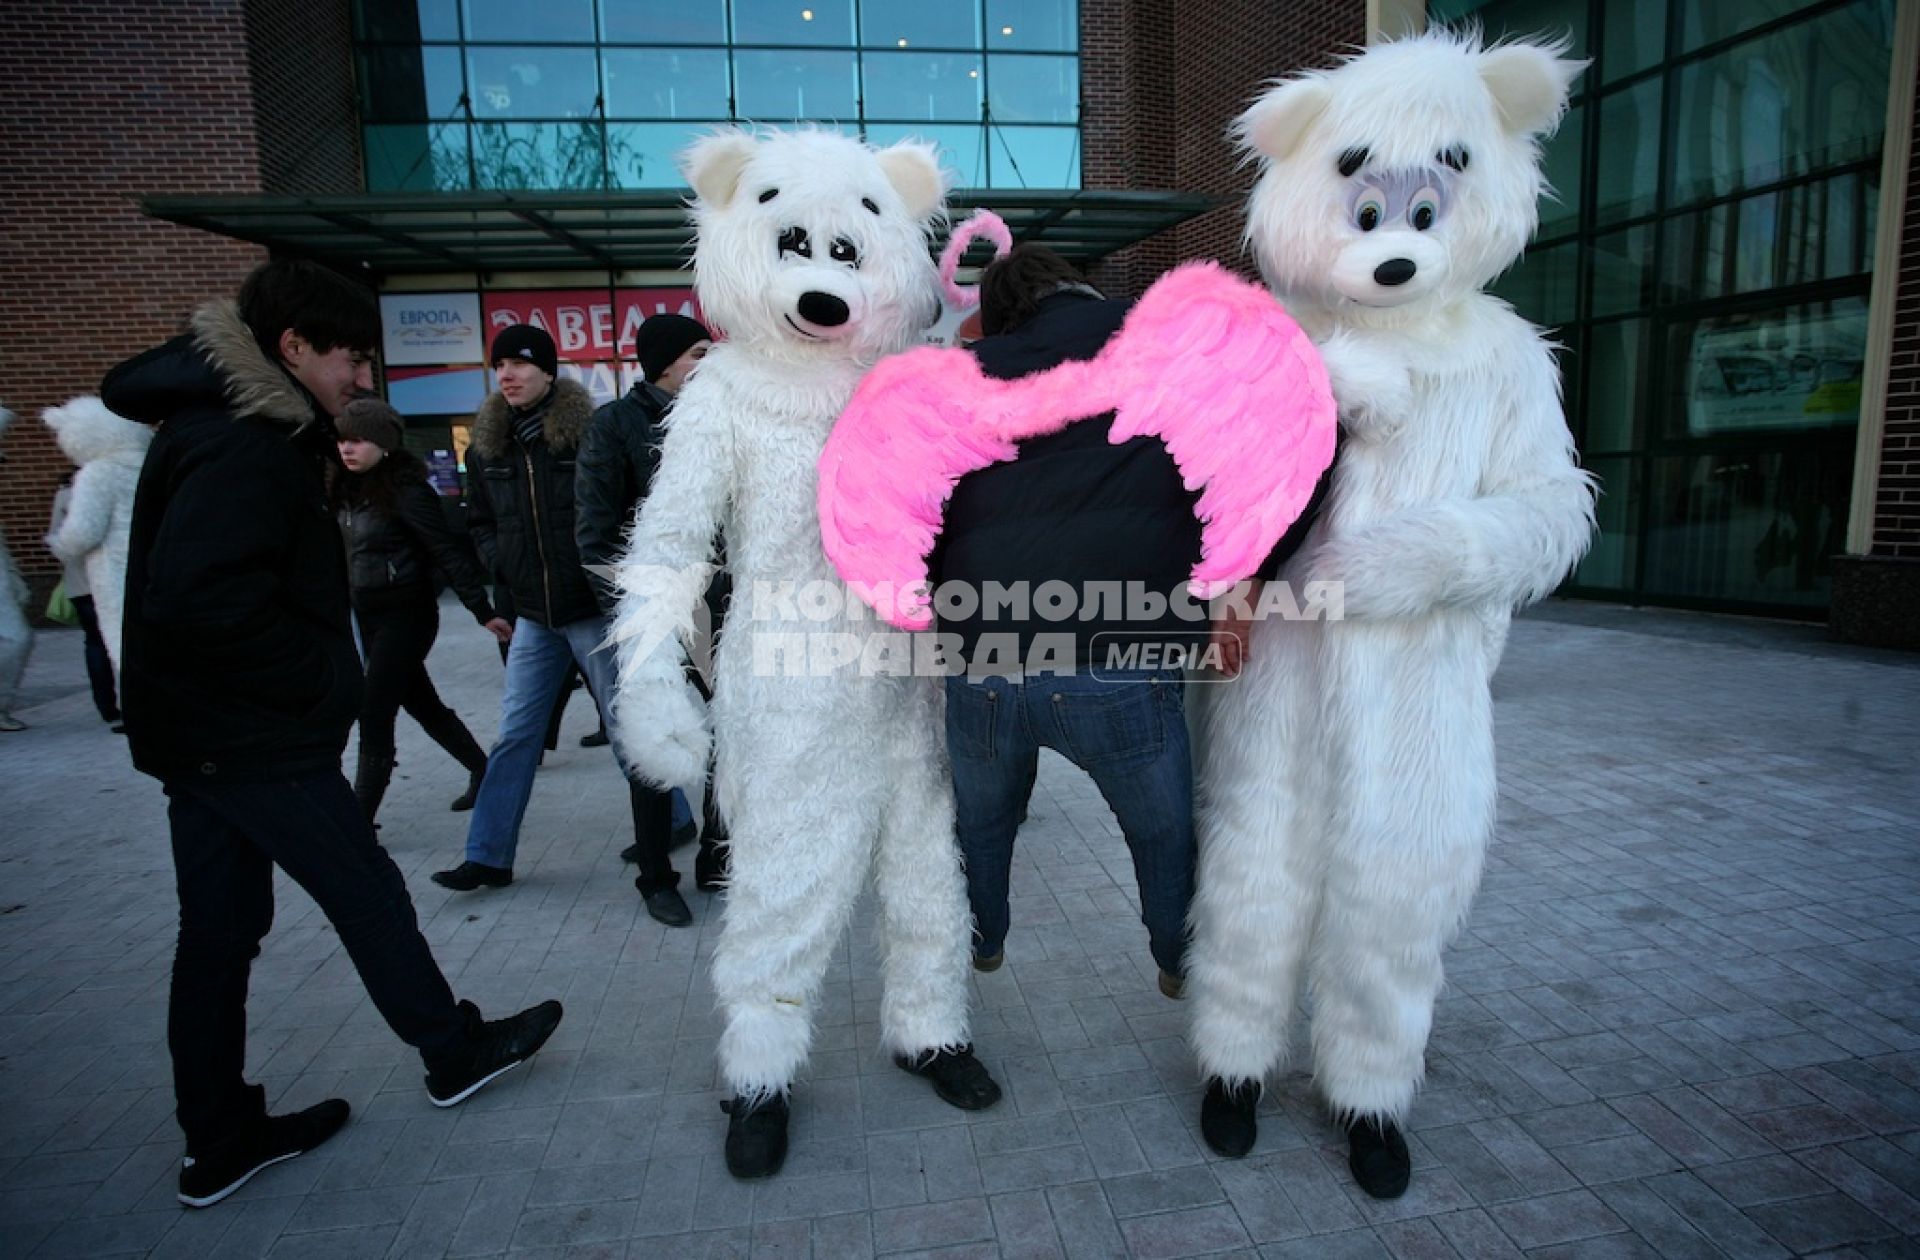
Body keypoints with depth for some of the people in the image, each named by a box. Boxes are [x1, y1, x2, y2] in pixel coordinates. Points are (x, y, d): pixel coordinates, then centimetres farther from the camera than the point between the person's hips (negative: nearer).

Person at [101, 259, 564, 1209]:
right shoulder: (247, 446, -19)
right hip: (258, 736, -10)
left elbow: (198, 584, 15)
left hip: (199, 732, 10)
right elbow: (201, 599, -30)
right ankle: (453, 1053, 24)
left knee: (217, 933, 14)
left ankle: (221, 1139, 27)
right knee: (368, 895, 5)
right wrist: (319, 682, -19)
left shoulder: (221, 425, 13)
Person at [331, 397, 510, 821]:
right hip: (368, 616, 8)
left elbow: (449, 551, -17)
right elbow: (349, 550, 13)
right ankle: (483, 770, 34)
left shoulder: (405, 490, -15)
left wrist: (483, 611, -19)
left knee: (374, 716, -6)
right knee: (422, 705, 18)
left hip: (406, 616, -8)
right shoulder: (349, 489, 6)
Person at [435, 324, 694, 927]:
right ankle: (488, 856, 30)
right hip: (534, 616, 5)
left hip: (596, 611, -5)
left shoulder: (589, 434, -9)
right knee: (515, 735, 14)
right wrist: (502, 561, 4)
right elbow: (480, 522, 20)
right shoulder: (487, 447, 7)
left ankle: (657, 875, 7)